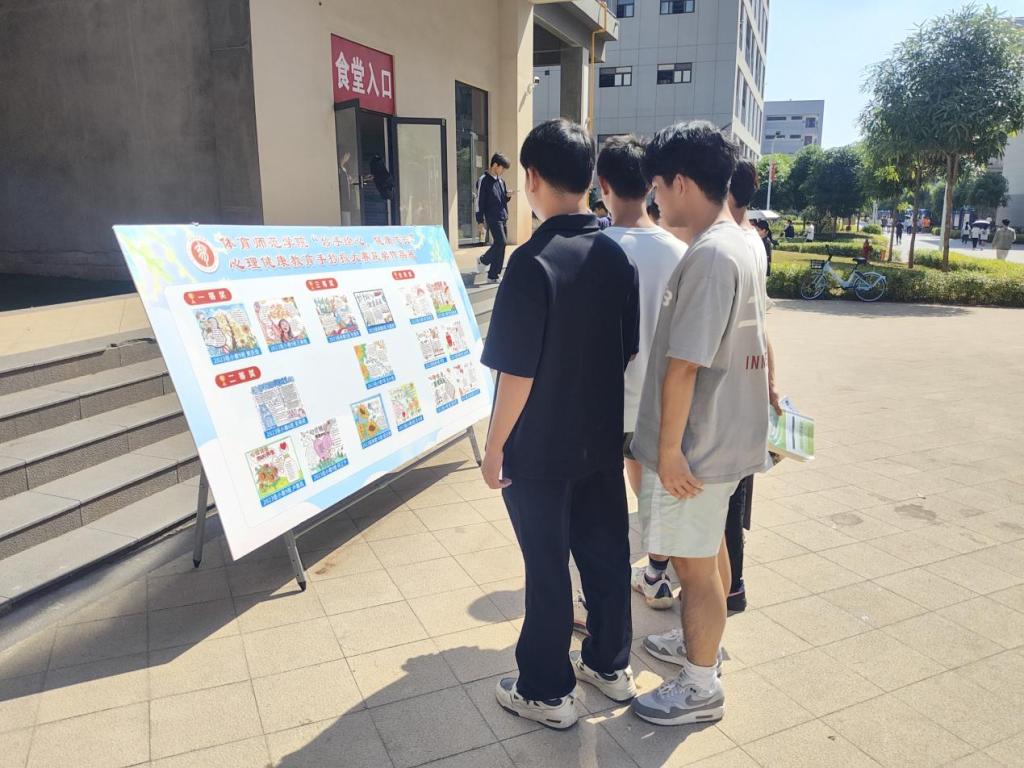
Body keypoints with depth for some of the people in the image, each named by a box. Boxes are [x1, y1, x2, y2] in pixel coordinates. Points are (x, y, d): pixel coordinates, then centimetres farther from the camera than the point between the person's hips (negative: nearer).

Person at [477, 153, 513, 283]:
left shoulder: (501, 180, 14)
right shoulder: (484, 180, -8)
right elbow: (480, 201, -10)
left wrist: (508, 197, 1)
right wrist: (480, 220, -12)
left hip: (503, 217, 7)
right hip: (492, 217, -7)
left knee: (500, 245, 5)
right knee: (501, 242, -17)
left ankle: (492, 276, 10)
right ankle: (484, 260, 8)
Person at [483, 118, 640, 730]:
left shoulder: (534, 262, -21)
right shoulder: (618, 256, 0)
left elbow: (518, 373, -20)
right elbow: (629, 352, 7)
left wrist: (495, 446, -8)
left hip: (540, 450, -6)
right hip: (602, 441, 6)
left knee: (547, 569, 8)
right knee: (606, 552, 19)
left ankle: (547, 692, 25)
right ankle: (610, 664, 38)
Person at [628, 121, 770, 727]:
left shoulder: (708, 255, -24)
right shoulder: (744, 245, 7)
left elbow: (684, 364, -26)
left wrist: (669, 447, -20)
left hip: (696, 441, -10)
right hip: (727, 431, 10)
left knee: (694, 562, 6)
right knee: (705, 553, 25)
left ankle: (701, 688, 25)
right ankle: (700, 643, 46)